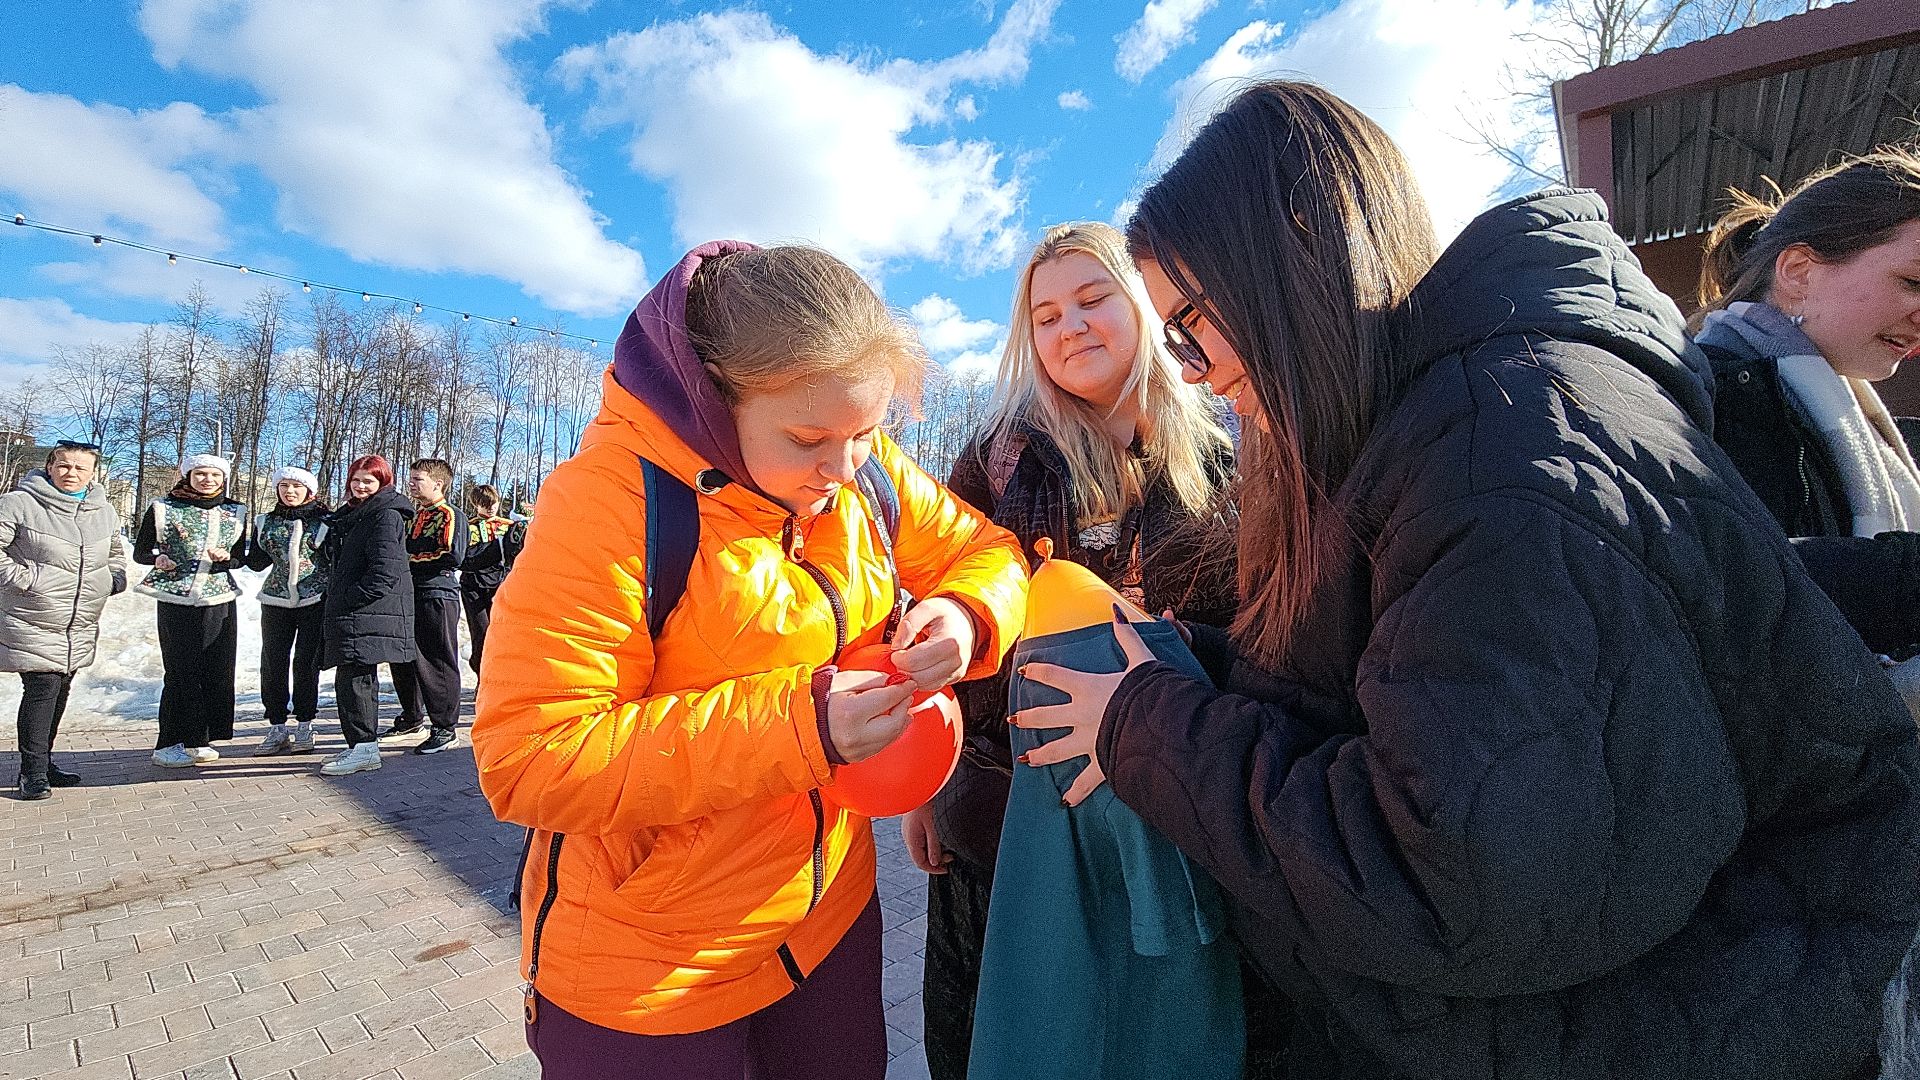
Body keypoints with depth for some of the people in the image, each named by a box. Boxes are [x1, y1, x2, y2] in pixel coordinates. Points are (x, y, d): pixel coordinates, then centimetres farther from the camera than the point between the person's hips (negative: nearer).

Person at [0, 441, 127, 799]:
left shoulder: (104, 511, 10)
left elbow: (115, 552, 25)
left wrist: (114, 579, 9)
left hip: (80, 628, 6)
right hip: (33, 625, -6)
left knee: (60, 692, 13)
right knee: (42, 690, -8)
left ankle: (42, 763, 26)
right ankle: (33, 772, 3)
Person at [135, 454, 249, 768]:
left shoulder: (235, 513, 10)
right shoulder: (162, 508, 2)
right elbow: (139, 552, 7)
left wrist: (225, 557, -8)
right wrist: (157, 558, -14)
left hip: (220, 601, 3)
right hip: (175, 601, -3)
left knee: (218, 671, 2)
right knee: (181, 672, -5)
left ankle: (199, 739, 14)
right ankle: (169, 744, 4)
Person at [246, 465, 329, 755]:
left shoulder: (323, 522, 0)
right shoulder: (265, 522, 9)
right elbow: (257, 562, 11)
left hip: (315, 600, -3)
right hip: (276, 600, 3)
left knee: (306, 662, 1)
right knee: (272, 662, 2)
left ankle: (304, 727, 10)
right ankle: (276, 727, 11)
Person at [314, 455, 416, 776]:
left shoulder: (387, 515, -10)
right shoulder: (351, 514, 21)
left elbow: (385, 571, -19)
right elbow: (335, 561, 28)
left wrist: (350, 599, -16)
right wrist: (338, 600, 15)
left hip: (370, 613, -10)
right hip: (347, 611, 10)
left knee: (353, 678, -9)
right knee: (358, 678, 14)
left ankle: (364, 748, -3)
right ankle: (361, 745, 22)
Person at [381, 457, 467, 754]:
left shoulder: (450, 515, -8)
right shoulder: (411, 514, 20)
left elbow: (453, 555, -21)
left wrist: (411, 559, -11)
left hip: (437, 597, -9)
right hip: (407, 596, 9)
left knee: (437, 664, -5)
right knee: (403, 661, 17)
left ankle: (446, 729, 3)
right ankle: (412, 716, 34)